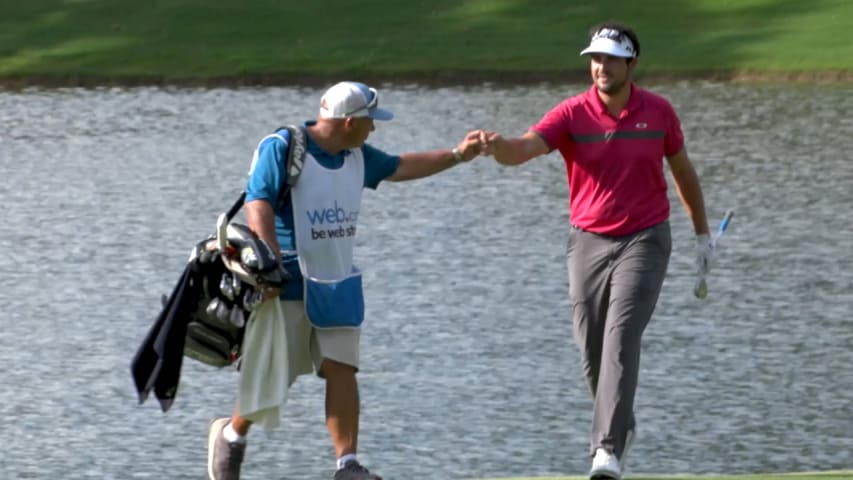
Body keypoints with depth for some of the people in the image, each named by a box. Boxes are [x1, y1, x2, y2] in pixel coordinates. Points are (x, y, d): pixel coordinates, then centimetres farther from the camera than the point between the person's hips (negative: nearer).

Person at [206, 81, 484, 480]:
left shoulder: (356, 156, 10)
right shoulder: (281, 148, -13)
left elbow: (399, 168, 27)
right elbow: (258, 204, -20)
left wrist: (457, 155, 24)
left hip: (338, 284, 6)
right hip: (289, 283, -6)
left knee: (342, 370, -3)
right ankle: (230, 435, 24)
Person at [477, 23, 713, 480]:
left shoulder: (658, 112, -3)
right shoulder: (572, 113, -8)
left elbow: (682, 170, 13)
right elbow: (523, 148, -24)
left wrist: (702, 233, 18)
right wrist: (497, 146, -49)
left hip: (644, 240, -2)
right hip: (589, 241, 2)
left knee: (621, 339, -16)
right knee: (591, 346, 6)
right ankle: (620, 424, 33)